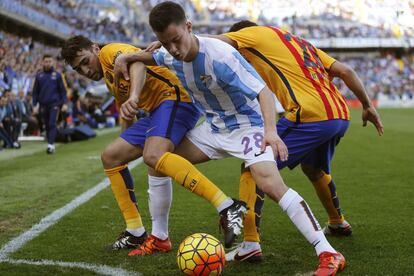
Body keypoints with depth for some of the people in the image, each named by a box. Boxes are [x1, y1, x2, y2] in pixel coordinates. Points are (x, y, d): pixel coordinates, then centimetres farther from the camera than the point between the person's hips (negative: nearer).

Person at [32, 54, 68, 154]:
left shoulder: (57, 75, 3)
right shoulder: (39, 76, 7)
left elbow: (62, 90, 4)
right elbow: (35, 92, 10)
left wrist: (64, 103, -4)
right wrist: (34, 105, 4)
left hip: (54, 104, -3)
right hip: (43, 105, 3)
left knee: (52, 124, -13)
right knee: (47, 125, 8)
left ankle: (51, 145, -18)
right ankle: (51, 145, 17)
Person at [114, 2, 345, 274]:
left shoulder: (220, 55, -30)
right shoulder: (171, 55, -7)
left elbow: (262, 90, -34)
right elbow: (153, 57, 21)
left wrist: (270, 130, -50)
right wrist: (127, 56, 2)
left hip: (246, 124, -8)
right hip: (213, 127, 8)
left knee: (270, 183, -28)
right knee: (160, 161, 4)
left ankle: (329, 254, -26)